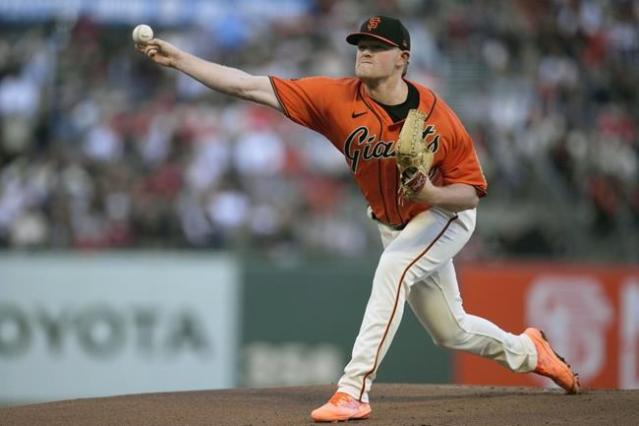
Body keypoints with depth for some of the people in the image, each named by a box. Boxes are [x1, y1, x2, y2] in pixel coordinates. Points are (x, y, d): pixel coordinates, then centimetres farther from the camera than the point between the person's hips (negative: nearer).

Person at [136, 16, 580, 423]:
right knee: (451, 331, 15)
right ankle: (527, 350, 45)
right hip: (394, 225, 5)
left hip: (446, 215, -5)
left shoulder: (438, 117, -27)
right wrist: (180, 59, -34)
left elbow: (471, 192, -19)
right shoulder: (338, 98, -21)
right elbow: (251, 87, -26)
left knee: (394, 268, -33)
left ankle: (355, 389, -33)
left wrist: (431, 193, -40)